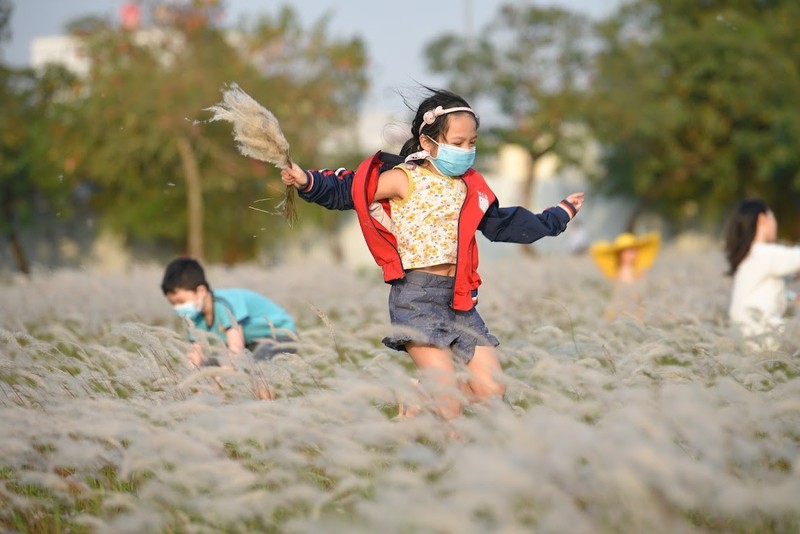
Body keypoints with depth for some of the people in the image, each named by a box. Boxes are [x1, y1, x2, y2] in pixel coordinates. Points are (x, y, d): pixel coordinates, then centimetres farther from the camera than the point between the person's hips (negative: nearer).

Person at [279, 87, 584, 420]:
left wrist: (556, 217, 32)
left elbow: (501, 225, 26)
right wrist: (309, 183, -25)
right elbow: (347, 193, -8)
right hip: (416, 297, -7)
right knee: (449, 401, -16)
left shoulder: (470, 187, 14)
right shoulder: (405, 180, -5)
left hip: (459, 298, 7)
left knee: (492, 390, 2)